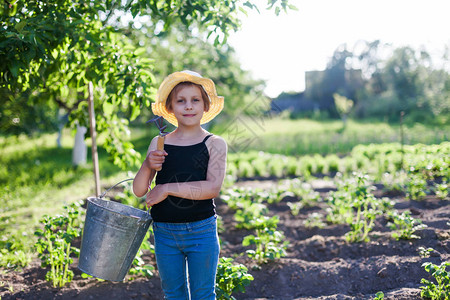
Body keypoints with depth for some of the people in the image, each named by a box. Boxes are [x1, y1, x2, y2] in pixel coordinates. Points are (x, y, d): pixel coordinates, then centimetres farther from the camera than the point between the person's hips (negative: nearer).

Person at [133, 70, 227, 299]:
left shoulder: (214, 144, -4)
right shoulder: (159, 144, 3)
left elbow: (213, 187, -18)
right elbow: (139, 190, 2)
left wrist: (167, 189, -17)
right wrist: (147, 166, -18)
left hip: (201, 231, -3)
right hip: (165, 232, 3)